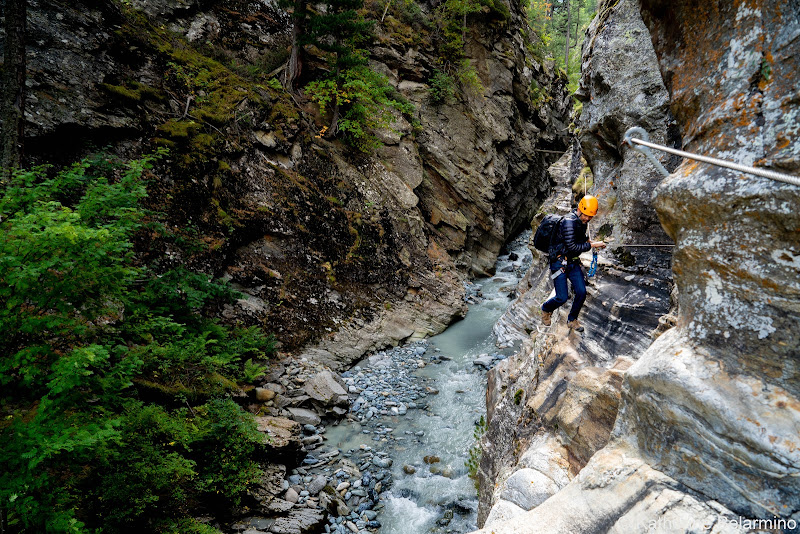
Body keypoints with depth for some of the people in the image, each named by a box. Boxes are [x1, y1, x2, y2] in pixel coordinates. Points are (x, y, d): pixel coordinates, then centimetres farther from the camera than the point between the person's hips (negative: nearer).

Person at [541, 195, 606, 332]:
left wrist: (590, 242, 5)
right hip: (559, 262, -8)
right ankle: (546, 309, 26)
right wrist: (591, 245, -20)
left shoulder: (583, 222, 6)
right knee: (562, 298, -7)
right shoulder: (569, 222, -23)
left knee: (581, 292, -1)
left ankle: (572, 320, 20)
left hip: (573, 262, 8)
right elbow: (572, 247, -26)